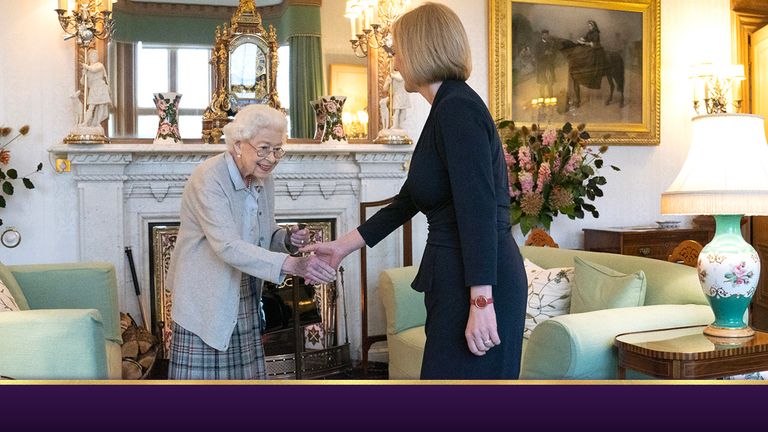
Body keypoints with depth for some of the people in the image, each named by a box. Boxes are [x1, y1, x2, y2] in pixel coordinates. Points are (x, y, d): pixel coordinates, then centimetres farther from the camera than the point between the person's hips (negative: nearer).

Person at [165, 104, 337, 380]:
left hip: (244, 300, 7)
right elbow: (228, 247, -32)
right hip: (205, 300, -6)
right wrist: (293, 265, -41)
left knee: (246, 375, 8)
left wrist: (288, 239, -9)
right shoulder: (208, 179, -21)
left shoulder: (263, 180, 3)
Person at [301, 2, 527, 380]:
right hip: (455, 278, 10)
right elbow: (405, 203, 21)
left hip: (478, 283, -10)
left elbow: (479, 210, -22)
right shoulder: (447, 111, 17)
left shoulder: (457, 108, -14)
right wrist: (341, 247, 23)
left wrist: (481, 302, -24)